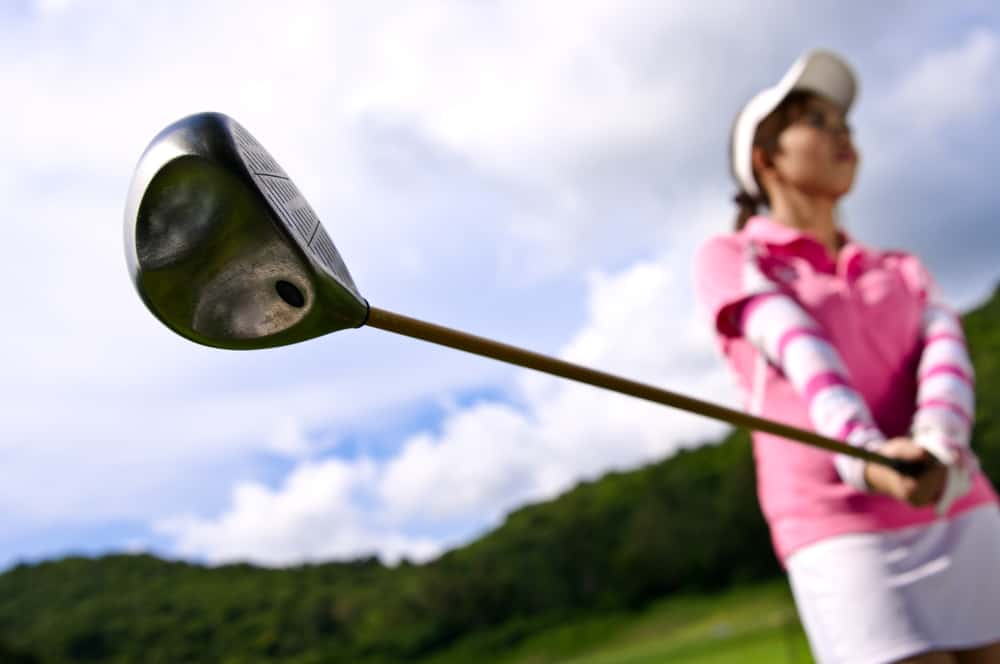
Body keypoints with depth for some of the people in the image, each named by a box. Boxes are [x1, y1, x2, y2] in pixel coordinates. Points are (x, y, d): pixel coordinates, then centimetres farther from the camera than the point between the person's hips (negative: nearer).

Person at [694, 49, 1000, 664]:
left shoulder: (902, 270, 19)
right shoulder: (730, 259, 4)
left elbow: (945, 349, -2)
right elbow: (799, 349, -16)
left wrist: (935, 448, -24)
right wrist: (867, 457, -34)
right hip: (846, 537, -5)